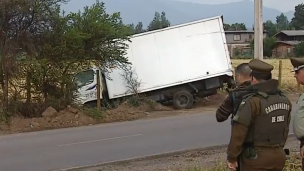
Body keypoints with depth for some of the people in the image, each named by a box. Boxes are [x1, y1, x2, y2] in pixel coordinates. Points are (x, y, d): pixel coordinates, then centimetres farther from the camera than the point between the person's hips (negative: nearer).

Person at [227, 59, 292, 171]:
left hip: (256, 158, -6)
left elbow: (238, 134, -18)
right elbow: (285, 130, 11)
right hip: (279, 156, 7)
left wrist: (231, 157, -10)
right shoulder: (284, 101, 4)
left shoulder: (252, 102, -19)